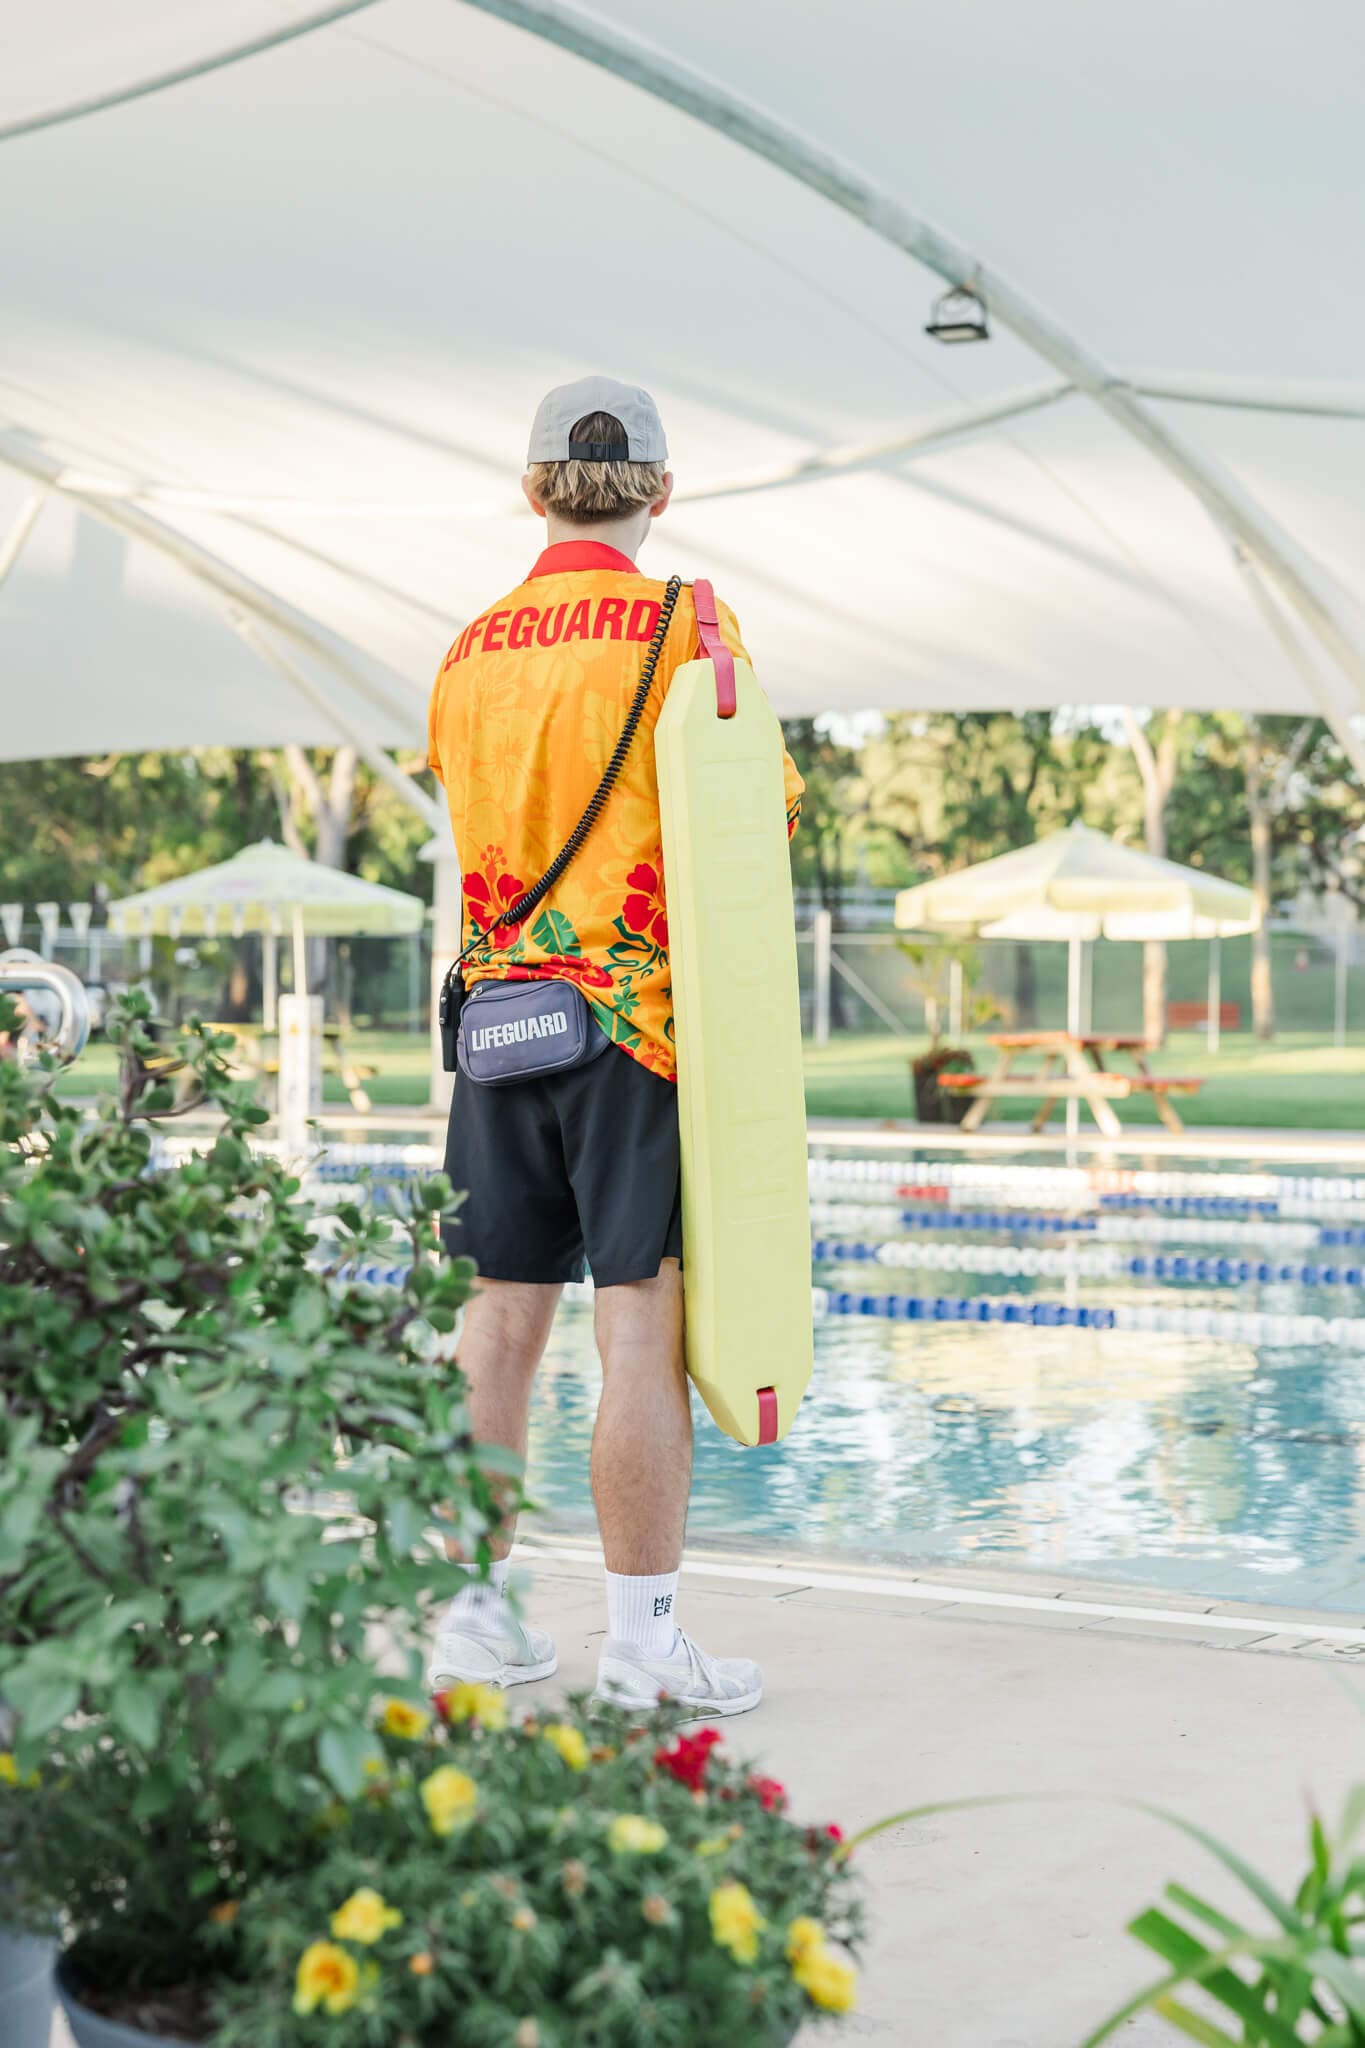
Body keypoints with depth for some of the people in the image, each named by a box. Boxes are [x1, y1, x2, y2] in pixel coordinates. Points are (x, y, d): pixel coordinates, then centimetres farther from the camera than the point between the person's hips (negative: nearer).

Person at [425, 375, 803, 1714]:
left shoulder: (467, 654, 11)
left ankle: (472, 1611, 16)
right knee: (643, 1326, -3)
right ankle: (642, 1644, -1)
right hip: (641, 1013, -5)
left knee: (500, 1318, 10)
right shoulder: (684, 626, -6)